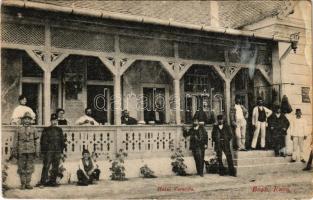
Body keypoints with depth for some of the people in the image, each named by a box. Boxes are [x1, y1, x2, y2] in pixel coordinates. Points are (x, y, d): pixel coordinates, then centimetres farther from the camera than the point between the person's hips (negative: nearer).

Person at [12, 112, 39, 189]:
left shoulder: (33, 130, 7)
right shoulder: (18, 130, 5)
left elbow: (36, 141, 7)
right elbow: (15, 141, 3)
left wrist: (36, 152, 2)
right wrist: (14, 152, -3)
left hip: (31, 151, 1)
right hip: (21, 151, -1)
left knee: (29, 168, 2)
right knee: (21, 168, 2)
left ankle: (28, 184, 8)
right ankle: (22, 184, 10)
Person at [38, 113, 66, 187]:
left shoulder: (59, 130, 13)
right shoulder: (46, 130, 3)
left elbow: (62, 141, 16)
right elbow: (42, 142, 1)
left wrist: (61, 152, 10)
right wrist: (42, 152, -5)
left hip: (57, 152, 3)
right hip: (48, 151, -3)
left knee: (55, 168, 5)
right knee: (46, 167, -8)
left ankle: (52, 181, 13)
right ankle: (43, 181, -5)